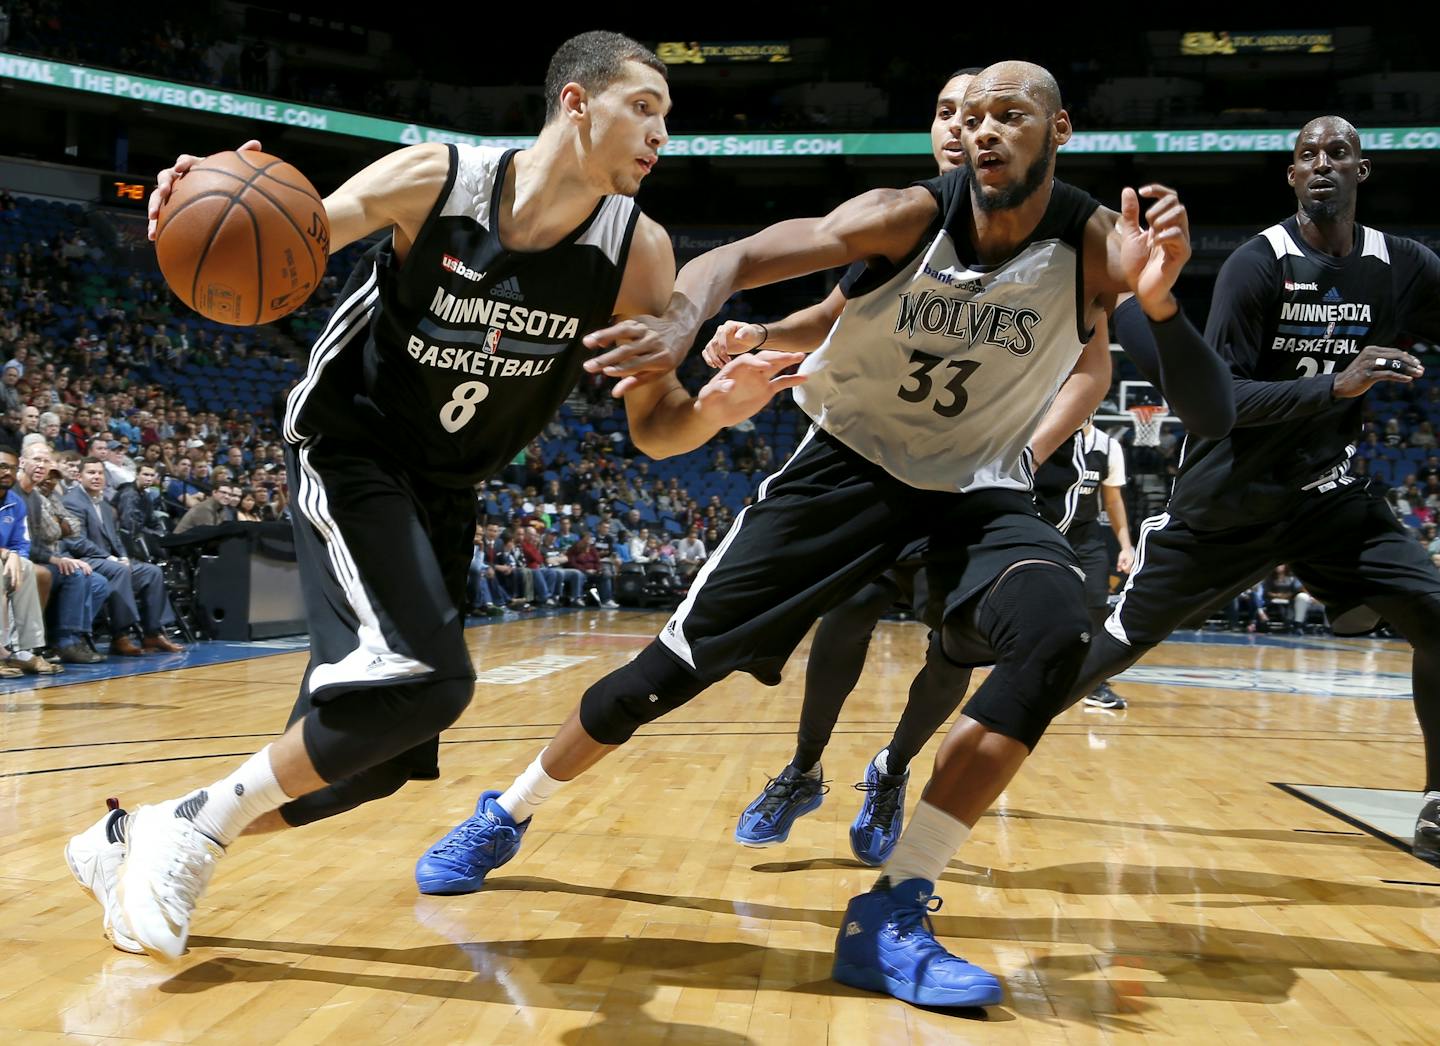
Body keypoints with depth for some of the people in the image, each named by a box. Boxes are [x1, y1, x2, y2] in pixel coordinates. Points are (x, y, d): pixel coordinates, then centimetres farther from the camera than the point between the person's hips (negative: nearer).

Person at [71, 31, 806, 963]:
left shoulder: (639, 252, -11)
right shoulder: (434, 180, -18)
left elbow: (655, 428, -6)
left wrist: (718, 407, -29)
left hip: (444, 491, 5)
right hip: (351, 448, -5)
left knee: (374, 760, 5)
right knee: (422, 678, -27)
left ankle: (138, 840, 24)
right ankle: (195, 825, -6)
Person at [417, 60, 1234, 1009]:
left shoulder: (1096, 245, -16)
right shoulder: (909, 217, -17)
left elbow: (1214, 417, -22)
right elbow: (735, 259, -23)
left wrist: (1161, 301, -41)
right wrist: (681, 321, -46)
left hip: (979, 488, 1)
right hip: (851, 461, -1)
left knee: (1058, 632, -30)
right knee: (683, 659, -3)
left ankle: (891, 918, -22)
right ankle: (506, 814, 24)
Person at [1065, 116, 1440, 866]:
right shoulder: (1258, 263, -15)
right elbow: (1218, 396, -22)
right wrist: (1335, 387, -33)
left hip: (1327, 493, 4)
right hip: (1227, 499, -4)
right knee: (1112, 647, -2)